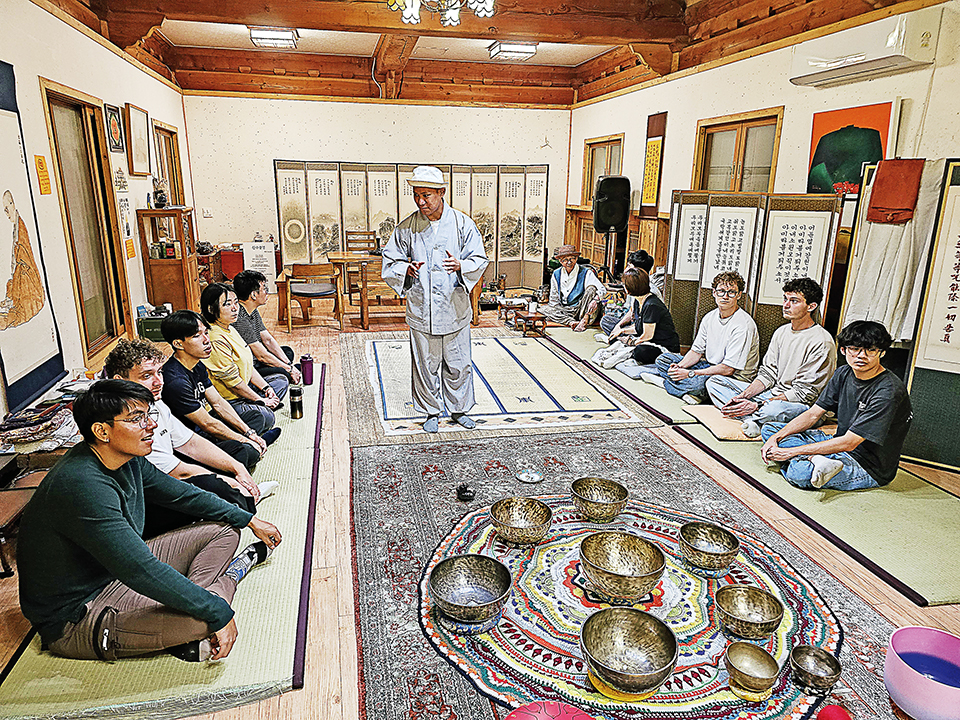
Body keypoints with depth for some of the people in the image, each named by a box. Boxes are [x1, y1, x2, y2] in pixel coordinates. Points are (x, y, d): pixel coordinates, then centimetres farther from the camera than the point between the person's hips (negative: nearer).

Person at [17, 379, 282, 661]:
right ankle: (233, 572, 2)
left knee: (224, 530, 9)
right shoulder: (84, 487, -32)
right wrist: (218, 613, -31)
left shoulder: (127, 458, -2)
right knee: (209, 616, -31)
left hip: (119, 572, 10)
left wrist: (249, 520, 16)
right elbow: (140, 571, -35)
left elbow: (180, 493, 13)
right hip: (75, 619, -10)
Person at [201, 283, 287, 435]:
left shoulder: (229, 329, 9)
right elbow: (231, 380, -21)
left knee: (281, 381, 20)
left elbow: (248, 365, 15)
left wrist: (266, 388, 6)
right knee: (265, 417, -33)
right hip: (227, 402, -11)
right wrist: (261, 401, -13)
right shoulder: (215, 339, -23)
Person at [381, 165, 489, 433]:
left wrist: (460, 266, -22)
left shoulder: (462, 224, -2)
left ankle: (459, 409, 30)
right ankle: (432, 412, 28)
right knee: (426, 364, 10)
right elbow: (390, 260, 5)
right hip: (421, 309, 0)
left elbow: (479, 259, -1)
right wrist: (406, 269, -17)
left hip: (455, 308, 0)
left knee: (458, 364, 10)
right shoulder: (407, 228, 0)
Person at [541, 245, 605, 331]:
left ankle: (585, 319, -36)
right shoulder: (556, 275, 8)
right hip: (563, 310, 3)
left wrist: (595, 300, -37)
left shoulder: (586, 273, -3)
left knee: (591, 288, -24)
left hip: (582, 310, -2)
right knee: (544, 309, -22)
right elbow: (554, 299, 10)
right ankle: (572, 322, -38)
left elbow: (602, 289, -14)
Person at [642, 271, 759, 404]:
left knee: (693, 381, -38)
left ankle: (664, 382, -8)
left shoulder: (744, 325, -22)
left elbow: (728, 369, -25)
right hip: (710, 367, 8)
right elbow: (696, 351, 7)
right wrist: (680, 366, -15)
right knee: (663, 359, 1)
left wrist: (690, 373, -24)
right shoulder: (710, 317, 3)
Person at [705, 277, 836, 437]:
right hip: (771, 394, 8)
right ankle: (752, 420, -22)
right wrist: (742, 397, -8)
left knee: (776, 408, -45)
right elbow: (768, 373, 10)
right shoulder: (782, 332, 10)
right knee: (714, 381, -3)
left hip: (800, 406, -8)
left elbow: (803, 393, -18)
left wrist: (757, 405, -23)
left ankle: (753, 417, -11)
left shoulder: (822, 342, -15)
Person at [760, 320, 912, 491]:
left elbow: (848, 443, -25)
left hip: (870, 468, -9)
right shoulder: (843, 374, 2)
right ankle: (818, 460, -20)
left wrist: (791, 451, -23)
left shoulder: (889, 391, -23)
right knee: (769, 430, -2)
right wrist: (775, 438, -11)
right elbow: (813, 414, 5)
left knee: (797, 474, -38)